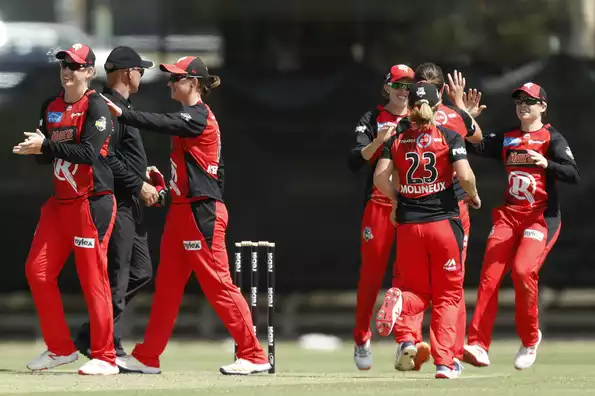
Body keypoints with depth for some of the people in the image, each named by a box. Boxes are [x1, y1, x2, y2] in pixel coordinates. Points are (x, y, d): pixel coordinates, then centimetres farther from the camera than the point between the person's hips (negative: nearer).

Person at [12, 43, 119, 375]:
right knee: (37, 271, 5)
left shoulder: (96, 107, -10)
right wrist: (35, 149, -7)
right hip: (60, 203, 8)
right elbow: (44, 155, 16)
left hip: (92, 203, -8)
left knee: (93, 278, -8)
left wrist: (46, 146, -25)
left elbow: (89, 152, -22)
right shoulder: (51, 107, 13)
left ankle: (105, 358, -2)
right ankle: (60, 348, 17)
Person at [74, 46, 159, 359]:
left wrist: (142, 170, 17)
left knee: (140, 271, 13)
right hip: (116, 201, -11)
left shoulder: (122, 106, 18)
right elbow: (107, 158, -23)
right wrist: (139, 184, -18)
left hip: (129, 203, 11)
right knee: (118, 275, -6)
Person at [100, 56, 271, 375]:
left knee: (217, 283, -7)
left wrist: (122, 114, -38)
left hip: (202, 213, -10)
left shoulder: (199, 116, -13)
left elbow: (163, 124, -29)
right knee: (166, 285, 10)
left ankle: (254, 356, -3)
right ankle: (147, 357, 13)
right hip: (182, 211, 10)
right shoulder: (190, 116, 16)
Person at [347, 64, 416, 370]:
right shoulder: (372, 120, 4)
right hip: (379, 205, -2)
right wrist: (377, 142, -26)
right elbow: (354, 162, -8)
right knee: (371, 273, -1)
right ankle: (362, 340, 10)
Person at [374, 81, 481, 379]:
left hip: (408, 224, 2)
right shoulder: (449, 137, -2)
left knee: (418, 291, 15)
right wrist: (473, 196, 8)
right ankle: (444, 362, 0)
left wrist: (397, 201, 13)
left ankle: (399, 300, -21)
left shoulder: (397, 140, 6)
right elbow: (465, 176, -12)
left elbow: (380, 178, -3)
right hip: (444, 221, -2)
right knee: (447, 295, 8)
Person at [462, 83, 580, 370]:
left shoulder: (551, 138, 0)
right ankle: (478, 345, -15)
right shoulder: (506, 139, 17)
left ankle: (530, 339, -2)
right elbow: (476, 146, 5)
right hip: (508, 214, 5)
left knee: (523, 269, -23)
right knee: (489, 275, -10)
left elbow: (574, 175, -11)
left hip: (541, 216, -5)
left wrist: (546, 164, -26)